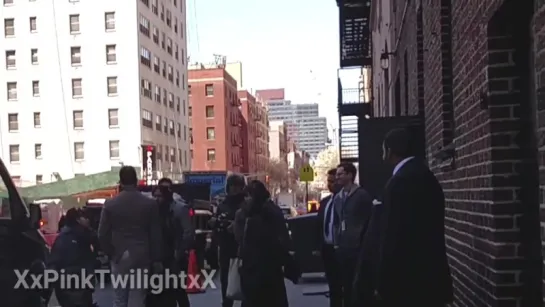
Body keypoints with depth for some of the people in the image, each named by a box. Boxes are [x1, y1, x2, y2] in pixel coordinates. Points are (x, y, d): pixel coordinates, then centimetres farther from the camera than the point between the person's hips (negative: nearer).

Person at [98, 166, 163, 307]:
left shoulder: (110, 204, -3)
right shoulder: (149, 204, -4)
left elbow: (102, 234, -2)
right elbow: (156, 235, -2)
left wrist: (110, 254, 12)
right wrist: (156, 259, 6)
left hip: (119, 257, 1)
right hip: (141, 257, -1)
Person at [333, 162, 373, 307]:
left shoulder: (362, 195, -6)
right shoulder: (338, 197, 12)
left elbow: (369, 220, -6)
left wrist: (362, 240, -9)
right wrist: (336, 241, 10)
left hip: (357, 247, -6)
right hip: (342, 248, 6)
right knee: (346, 283, 10)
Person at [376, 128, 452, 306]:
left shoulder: (400, 181, -17)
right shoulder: (426, 176, 12)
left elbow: (393, 238, -20)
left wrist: (383, 285, -14)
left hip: (409, 280, -9)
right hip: (431, 275, 9)